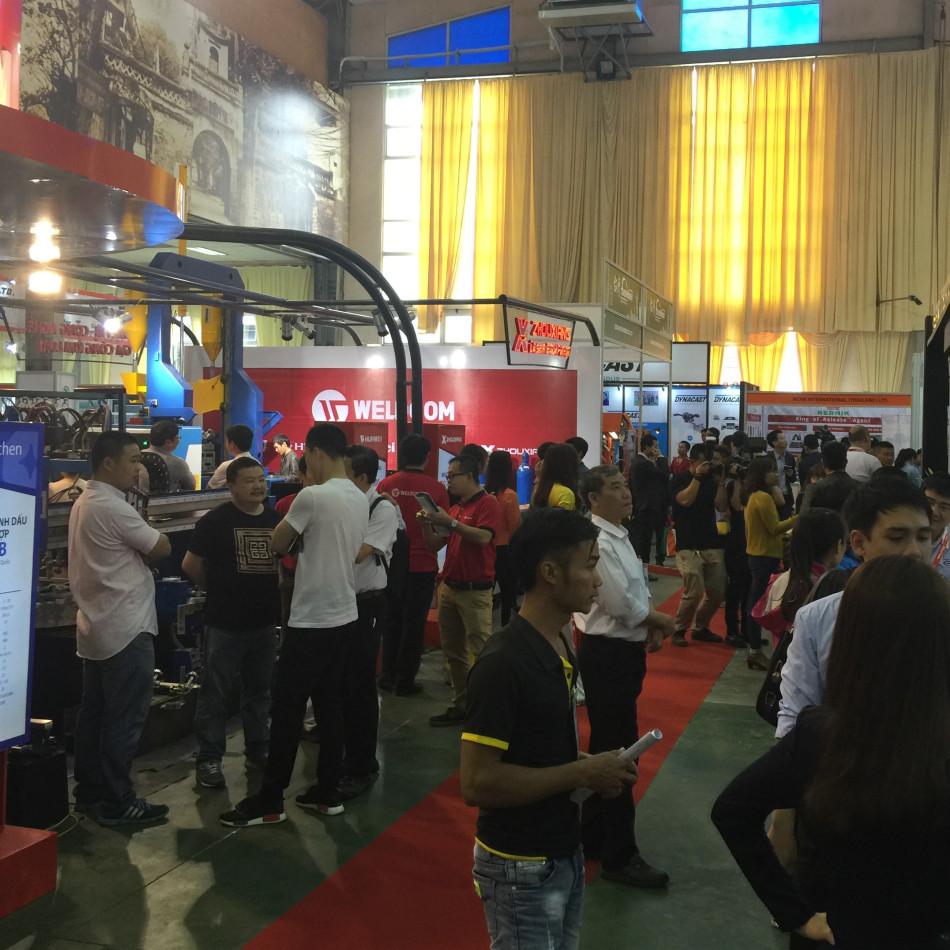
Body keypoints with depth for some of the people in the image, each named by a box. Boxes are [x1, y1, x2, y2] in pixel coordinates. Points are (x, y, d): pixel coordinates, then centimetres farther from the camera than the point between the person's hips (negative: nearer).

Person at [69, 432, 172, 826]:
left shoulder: (84, 502, 13)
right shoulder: (114, 508, -20)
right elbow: (162, 548, -13)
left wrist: (139, 548, -1)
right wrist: (152, 538, 6)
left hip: (96, 625, 10)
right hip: (126, 628, -10)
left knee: (94, 713, 15)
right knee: (125, 718, -3)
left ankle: (89, 791, 23)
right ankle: (117, 802, 3)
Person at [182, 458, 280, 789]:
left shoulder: (276, 519, 6)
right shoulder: (216, 520, -10)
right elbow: (191, 564, -5)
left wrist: (276, 590, 8)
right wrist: (218, 589, 4)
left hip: (265, 620, 5)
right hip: (225, 622, -5)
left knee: (260, 689, 16)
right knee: (216, 693, 2)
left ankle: (258, 749, 30)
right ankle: (209, 759, 10)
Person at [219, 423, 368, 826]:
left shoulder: (312, 496, -17)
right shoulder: (360, 499, 7)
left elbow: (277, 544, -5)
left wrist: (291, 524, 12)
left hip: (311, 620, -8)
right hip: (345, 615, 8)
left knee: (287, 708, 0)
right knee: (329, 703, 14)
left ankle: (270, 801, 7)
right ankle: (328, 792, 20)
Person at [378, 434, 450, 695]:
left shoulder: (385, 485, -6)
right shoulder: (436, 488, -11)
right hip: (423, 565, -2)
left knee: (392, 621, 17)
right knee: (414, 624, 9)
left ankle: (388, 676, 24)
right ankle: (405, 680, 14)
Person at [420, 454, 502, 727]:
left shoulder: (488, 503, -7)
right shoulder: (456, 507, 15)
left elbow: (484, 537, -24)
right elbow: (435, 545, 16)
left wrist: (451, 523, -23)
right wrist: (427, 525, -2)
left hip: (475, 590, -8)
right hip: (448, 586, 8)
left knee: (479, 652, -6)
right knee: (453, 651, 12)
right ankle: (460, 704, 20)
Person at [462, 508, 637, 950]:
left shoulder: (559, 647, 3)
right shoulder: (502, 663, -24)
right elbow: (477, 783, -26)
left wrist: (591, 768, -2)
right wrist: (582, 773, -21)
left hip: (565, 854, 9)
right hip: (522, 868, -8)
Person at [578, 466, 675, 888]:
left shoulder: (619, 536, 11)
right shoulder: (598, 542, -20)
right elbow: (621, 604, -23)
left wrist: (650, 626, -1)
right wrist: (660, 621, -6)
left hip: (625, 651, 10)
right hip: (608, 654, -10)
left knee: (607, 748, 19)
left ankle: (594, 837, 33)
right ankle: (620, 856, 12)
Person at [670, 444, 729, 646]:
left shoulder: (711, 481, 12)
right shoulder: (679, 480, 1)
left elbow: (721, 506, 2)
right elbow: (685, 500, -17)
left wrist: (721, 482, -7)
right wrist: (697, 477, -13)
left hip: (712, 544, 5)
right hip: (689, 546, -5)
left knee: (717, 592, 2)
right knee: (694, 592, -15)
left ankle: (700, 628, 20)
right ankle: (679, 630, 3)